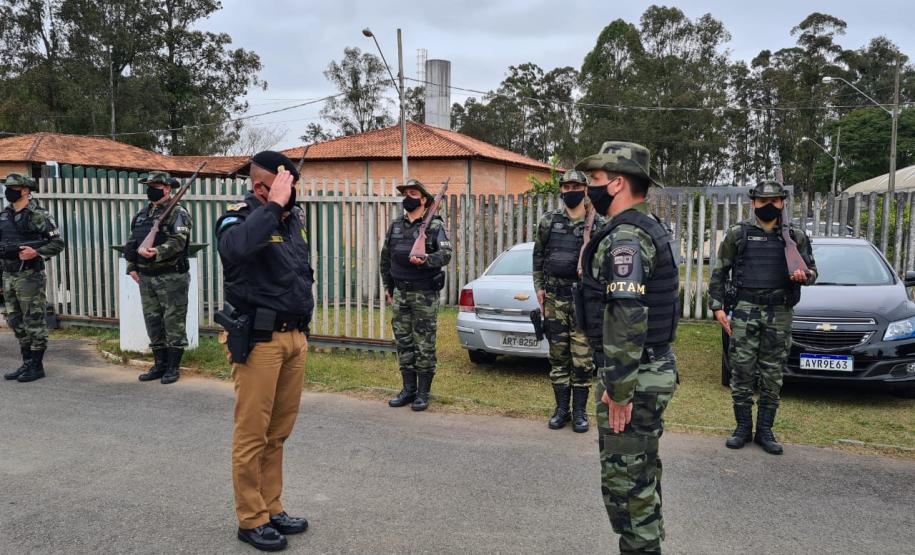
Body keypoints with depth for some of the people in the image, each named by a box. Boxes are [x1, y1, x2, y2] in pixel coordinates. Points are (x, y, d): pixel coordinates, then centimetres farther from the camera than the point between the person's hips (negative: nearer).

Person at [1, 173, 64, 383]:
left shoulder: (38, 215, -8)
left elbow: (57, 243, -10)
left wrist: (36, 252, -22)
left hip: (30, 276, -7)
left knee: (34, 321, -2)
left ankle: (37, 366, 6)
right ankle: (27, 363, 23)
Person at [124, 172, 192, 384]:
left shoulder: (178, 214, -7)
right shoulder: (141, 214, 16)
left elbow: (178, 242, -20)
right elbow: (131, 242, 21)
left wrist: (157, 252, -32)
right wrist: (131, 267, 12)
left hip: (172, 277, -7)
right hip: (146, 277, 7)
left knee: (174, 321, -2)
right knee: (153, 320, 12)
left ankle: (174, 366, 6)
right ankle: (160, 364, 22)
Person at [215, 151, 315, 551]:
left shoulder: (294, 218, 12)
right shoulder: (239, 219, -10)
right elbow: (237, 248, -36)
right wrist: (273, 205, -27)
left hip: (294, 338, 7)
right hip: (259, 340, -7)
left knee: (279, 432, 13)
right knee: (252, 434, 0)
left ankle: (272, 508, 24)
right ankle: (251, 520, 13)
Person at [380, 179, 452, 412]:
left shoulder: (434, 225, -5)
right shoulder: (395, 226, 11)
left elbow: (446, 253, -16)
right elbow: (385, 258, 18)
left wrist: (426, 260, -33)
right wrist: (387, 286, 16)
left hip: (424, 294, -5)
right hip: (400, 293, 6)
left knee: (424, 344, -1)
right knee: (403, 342, 10)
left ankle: (423, 392, 9)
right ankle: (408, 389, 21)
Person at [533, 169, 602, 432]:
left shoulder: (598, 224, 1)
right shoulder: (548, 221, 6)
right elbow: (538, 256, 12)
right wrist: (539, 287, 6)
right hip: (554, 297, 2)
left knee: (583, 358, 1)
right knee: (558, 356, 8)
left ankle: (580, 411, 14)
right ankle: (562, 409, 19)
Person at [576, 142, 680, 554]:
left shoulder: (625, 238, -19)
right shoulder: (649, 229, 14)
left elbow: (627, 320, -27)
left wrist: (619, 390, -23)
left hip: (634, 377, -10)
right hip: (654, 368, 10)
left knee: (625, 478, 1)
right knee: (641, 473, 20)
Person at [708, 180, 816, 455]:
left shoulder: (796, 236, 9)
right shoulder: (738, 234, 3)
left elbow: (812, 270, 15)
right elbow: (719, 272, 5)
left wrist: (805, 275, -10)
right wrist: (718, 307, -3)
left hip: (779, 314, 2)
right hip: (744, 311, -1)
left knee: (772, 376, 6)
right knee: (742, 372, 0)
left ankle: (765, 431, 17)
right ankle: (743, 428, 13)